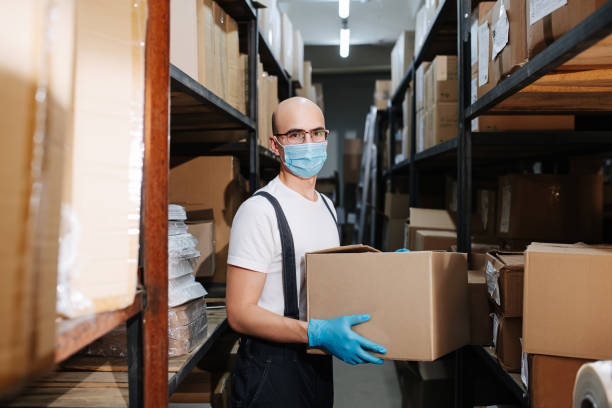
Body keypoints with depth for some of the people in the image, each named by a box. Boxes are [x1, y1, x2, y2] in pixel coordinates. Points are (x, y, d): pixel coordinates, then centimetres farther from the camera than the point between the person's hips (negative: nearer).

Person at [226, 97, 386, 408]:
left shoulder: (327, 206, 10)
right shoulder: (260, 210, -18)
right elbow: (240, 313, -21)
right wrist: (318, 333, -30)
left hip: (318, 363, 8)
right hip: (272, 367, -7)